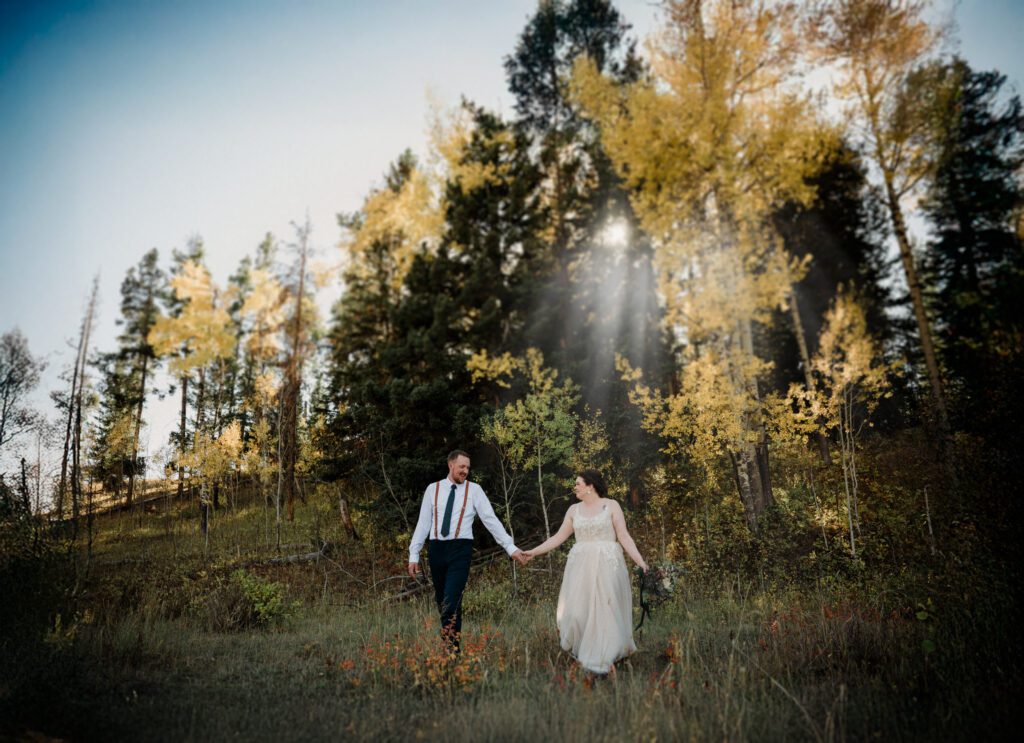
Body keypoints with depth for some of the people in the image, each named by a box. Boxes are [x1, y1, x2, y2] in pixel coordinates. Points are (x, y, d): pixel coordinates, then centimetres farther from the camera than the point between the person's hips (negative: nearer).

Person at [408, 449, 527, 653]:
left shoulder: (474, 490, 1)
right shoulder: (433, 489, 6)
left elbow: (491, 520, -3)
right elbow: (423, 523, 7)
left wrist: (511, 548, -10)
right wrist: (414, 555, 2)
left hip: (460, 550, -3)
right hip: (436, 548, 3)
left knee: (452, 601, -12)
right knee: (441, 601, 11)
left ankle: (452, 650, -1)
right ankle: (446, 643, 26)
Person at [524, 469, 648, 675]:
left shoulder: (611, 506, -1)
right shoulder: (574, 509, 9)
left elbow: (624, 537, -4)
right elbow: (558, 537, 12)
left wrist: (640, 561, -16)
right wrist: (534, 551, 8)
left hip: (606, 566, -3)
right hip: (581, 567, 3)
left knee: (604, 611, -3)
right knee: (577, 610, 0)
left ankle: (600, 659, 9)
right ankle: (583, 651, 23)